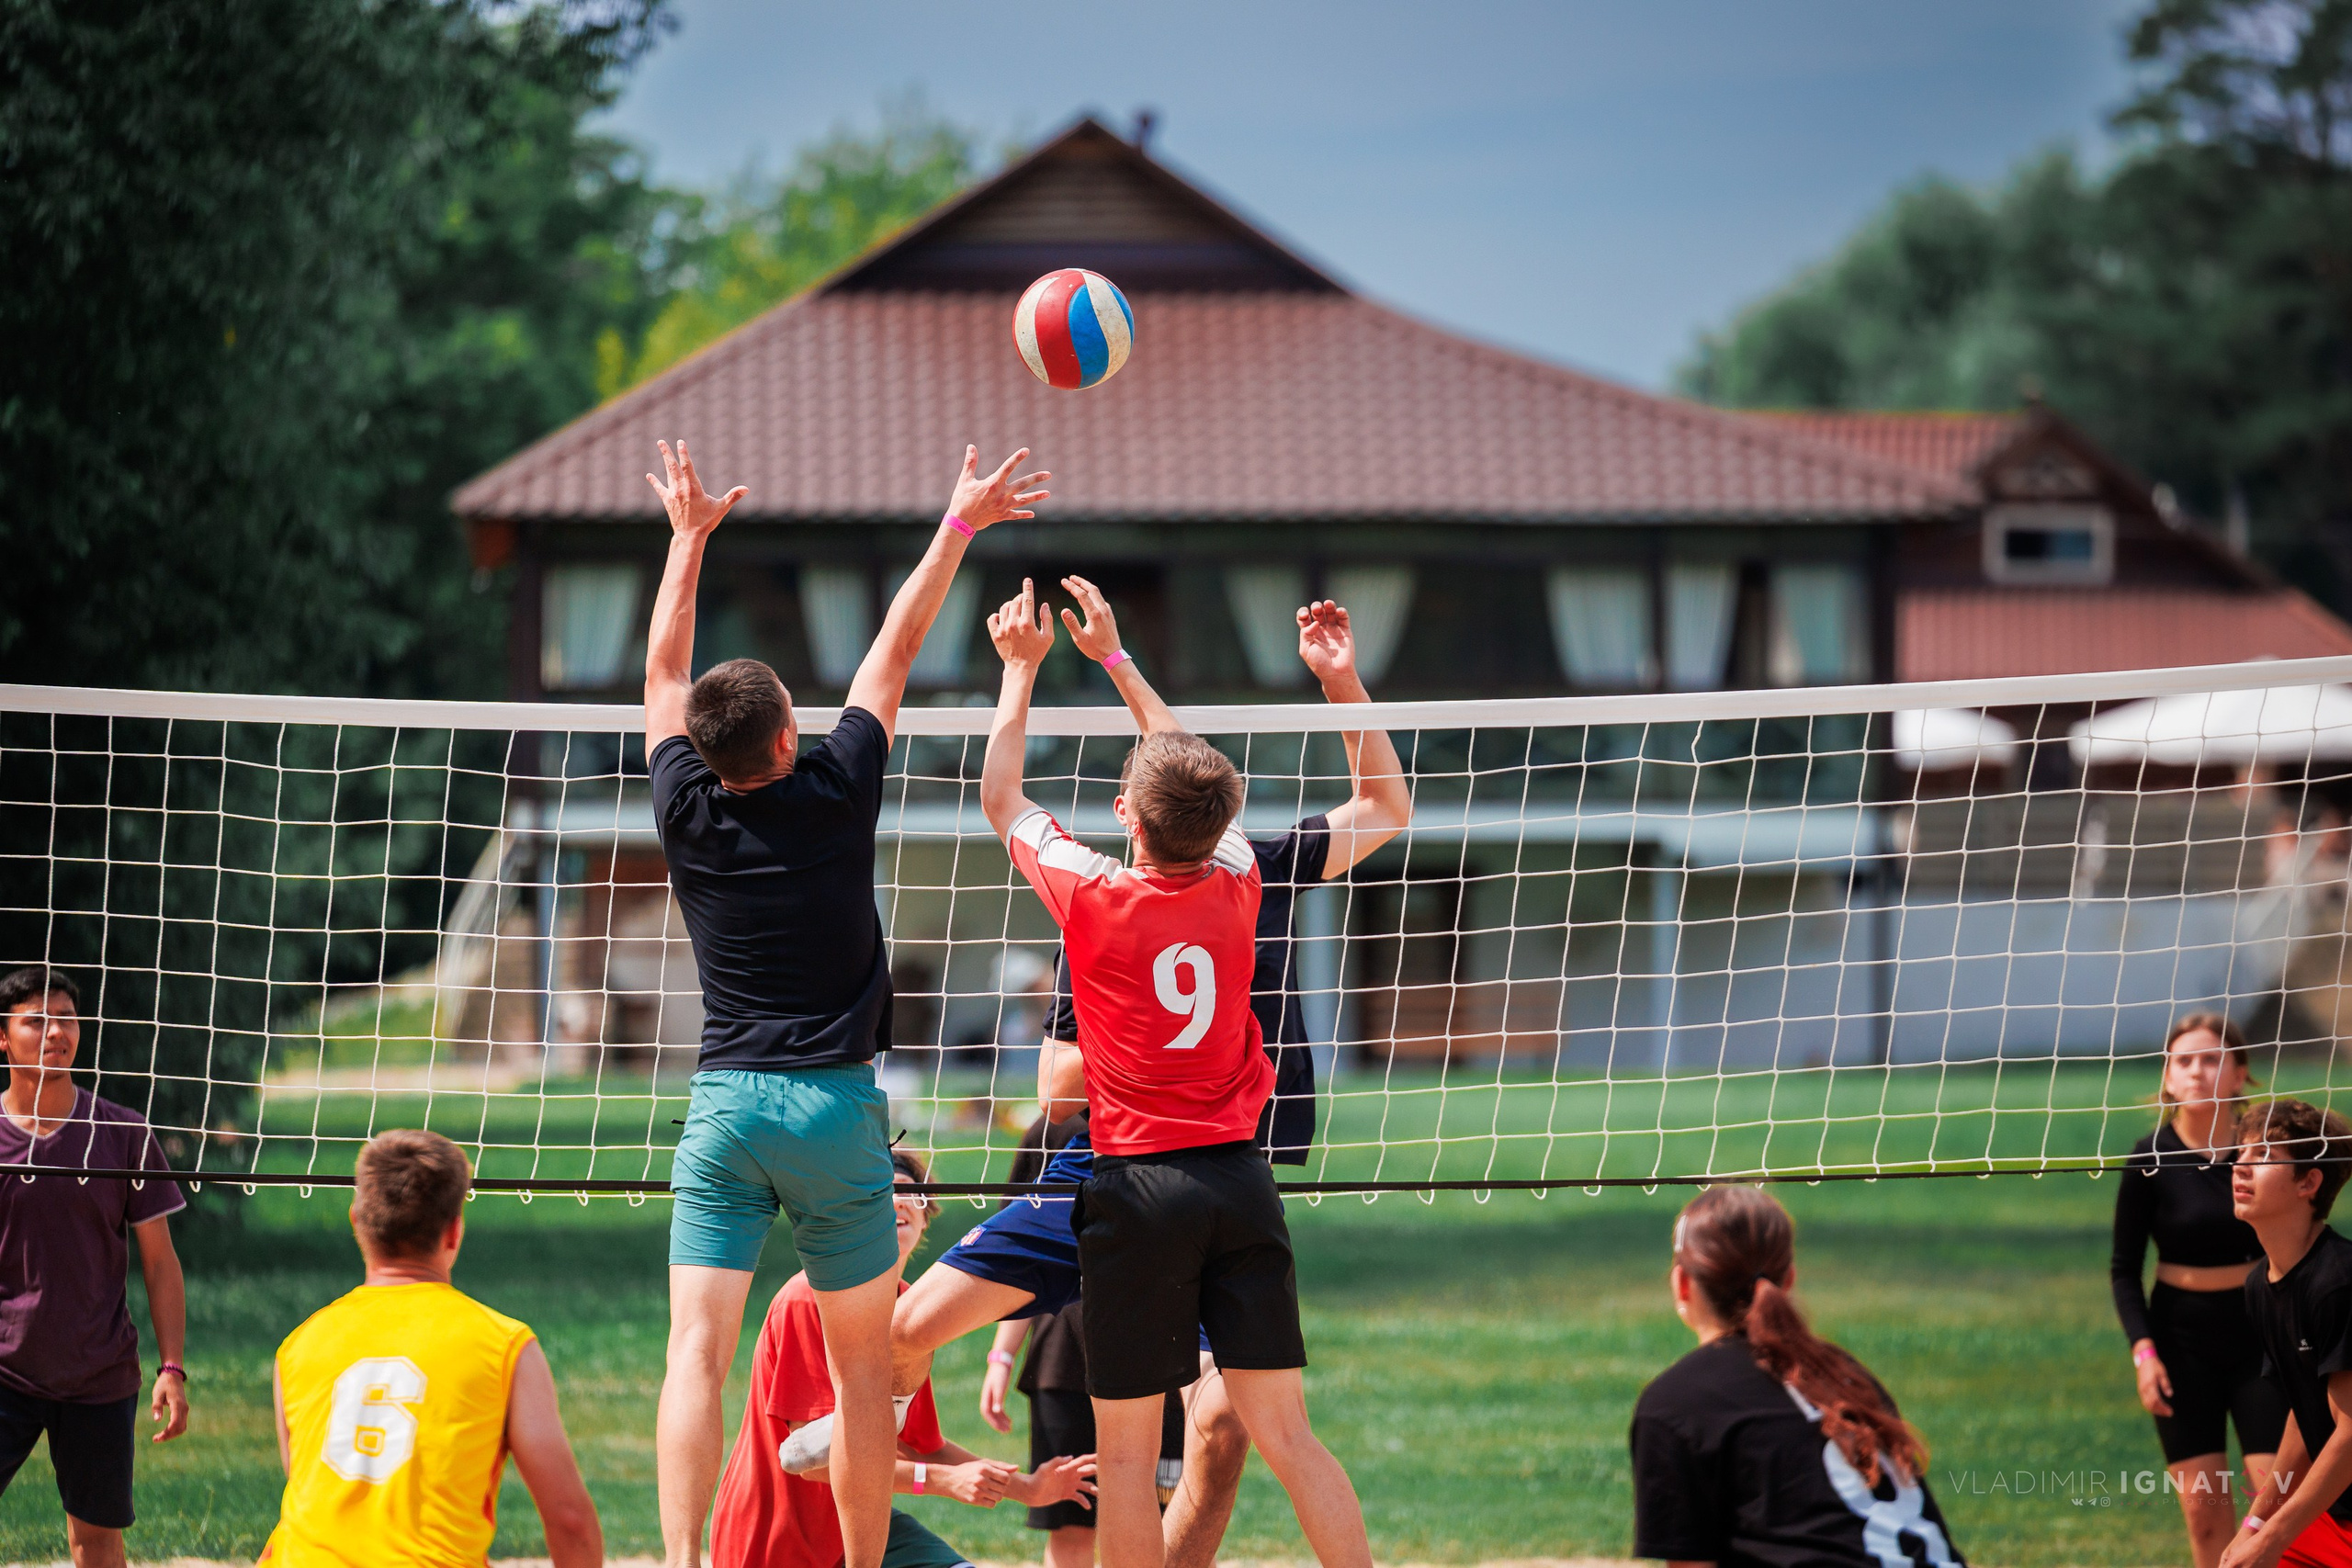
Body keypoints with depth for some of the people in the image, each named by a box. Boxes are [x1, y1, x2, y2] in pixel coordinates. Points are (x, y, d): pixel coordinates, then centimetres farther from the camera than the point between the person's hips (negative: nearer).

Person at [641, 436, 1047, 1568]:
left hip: (724, 1104, 1)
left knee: (696, 1350, -8)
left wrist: (689, 538, 27)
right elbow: (894, 651, 6)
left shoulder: (686, 811, -1)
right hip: (836, 1106, -1)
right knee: (862, 1365, 8)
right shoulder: (833, 795, -6)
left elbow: (664, 669, 15)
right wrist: (960, 525, 14)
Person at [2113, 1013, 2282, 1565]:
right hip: (2183, 1339, 0)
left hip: (2260, 1334, 0)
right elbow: (2124, 1268, 3)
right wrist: (2143, 1349, -9)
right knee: (2204, 1513, -1)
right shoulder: (2151, 1159, -5)